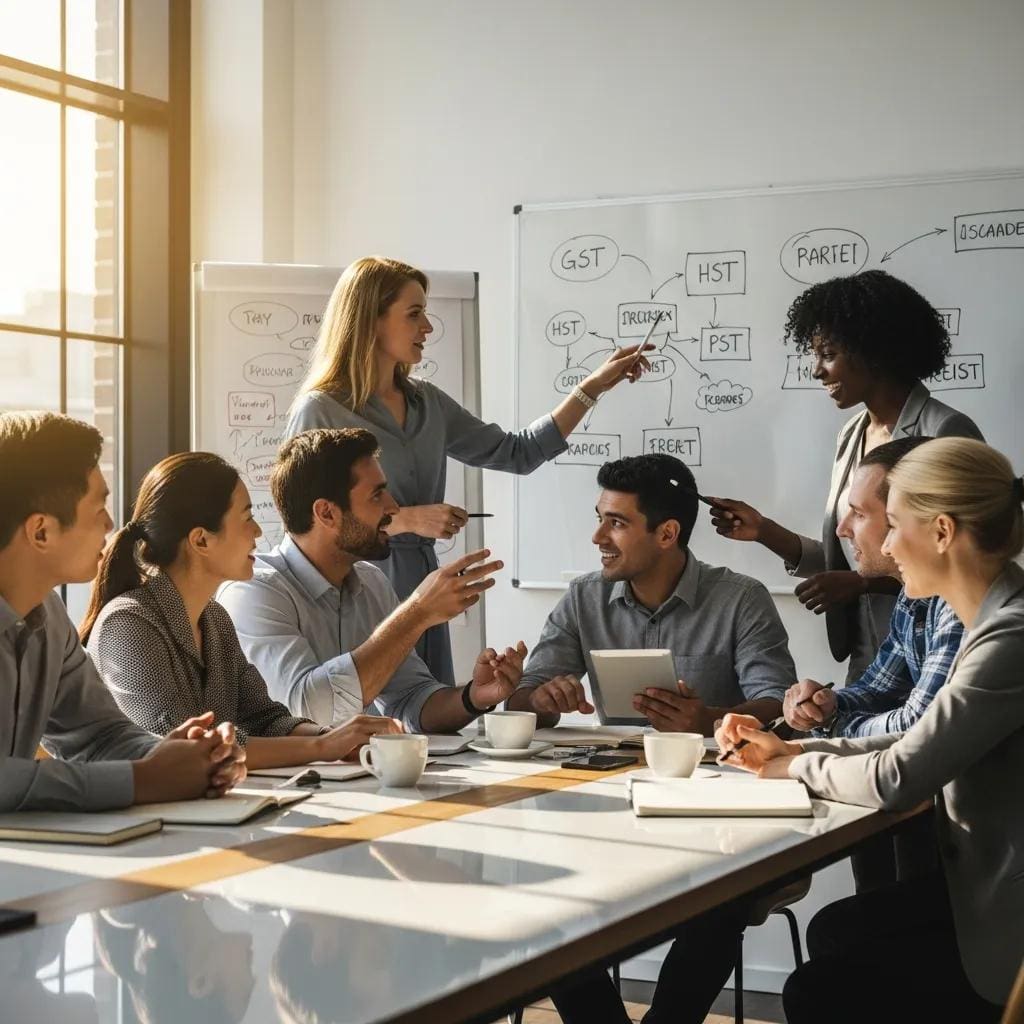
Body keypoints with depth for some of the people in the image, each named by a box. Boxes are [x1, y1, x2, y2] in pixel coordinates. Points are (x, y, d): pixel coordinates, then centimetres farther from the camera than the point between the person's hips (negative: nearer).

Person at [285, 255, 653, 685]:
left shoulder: (427, 403, 12)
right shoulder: (320, 411, -9)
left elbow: (517, 452, 16)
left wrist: (594, 387, 14)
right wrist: (407, 519, -17)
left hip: (422, 592, 7)